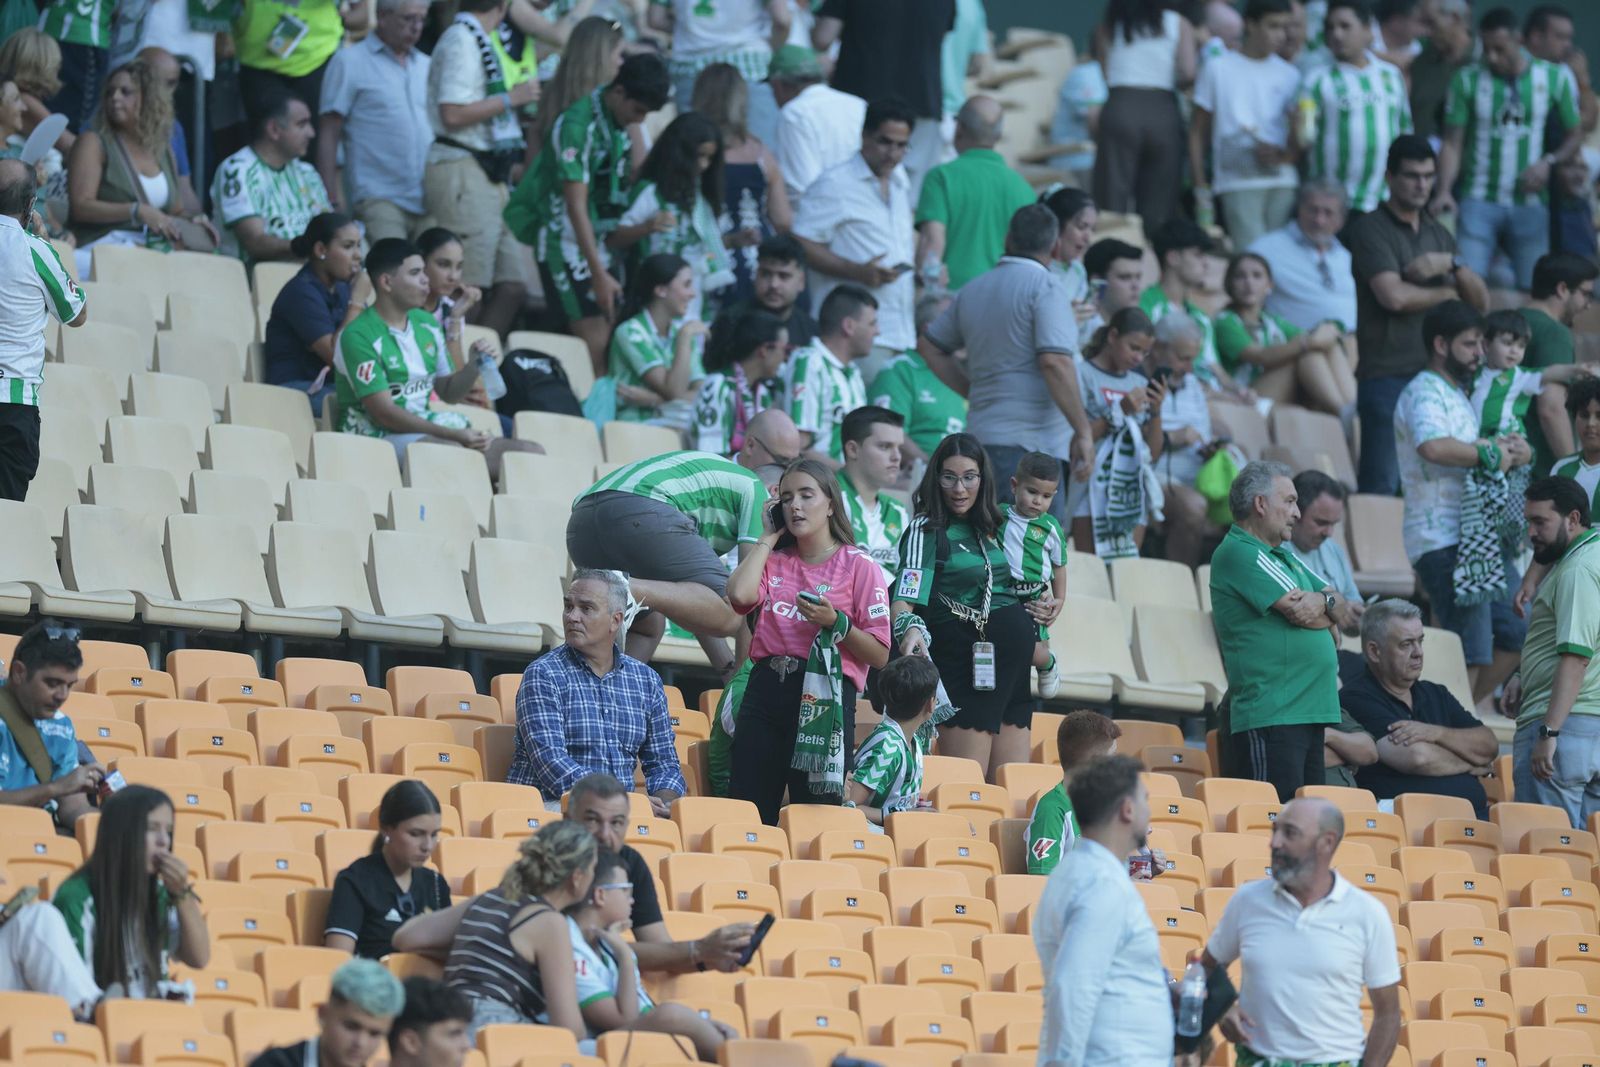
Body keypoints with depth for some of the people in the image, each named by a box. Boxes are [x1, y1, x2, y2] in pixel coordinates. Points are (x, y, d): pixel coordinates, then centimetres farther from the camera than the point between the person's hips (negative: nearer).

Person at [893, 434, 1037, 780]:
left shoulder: (991, 529, 16)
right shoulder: (925, 530, -5)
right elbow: (906, 597, -18)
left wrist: (1038, 610, 10)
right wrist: (909, 627, -40)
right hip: (965, 665, -7)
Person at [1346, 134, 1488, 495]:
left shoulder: (1438, 233, 19)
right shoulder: (1371, 230, -1)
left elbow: (1481, 302, 15)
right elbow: (1393, 296, -15)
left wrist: (1452, 264, -4)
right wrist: (1448, 293, 2)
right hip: (1387, 374, -6)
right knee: (1383, 483, -10)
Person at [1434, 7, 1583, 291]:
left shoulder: (1555, 78, 1)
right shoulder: (1468, 79, -2)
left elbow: (1575, 134, 8)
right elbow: (1453, 143, -2)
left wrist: (1549, 162, -12)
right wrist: (1444, 191, -17)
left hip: (1531, 203, 1)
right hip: (1479, 202, -1)